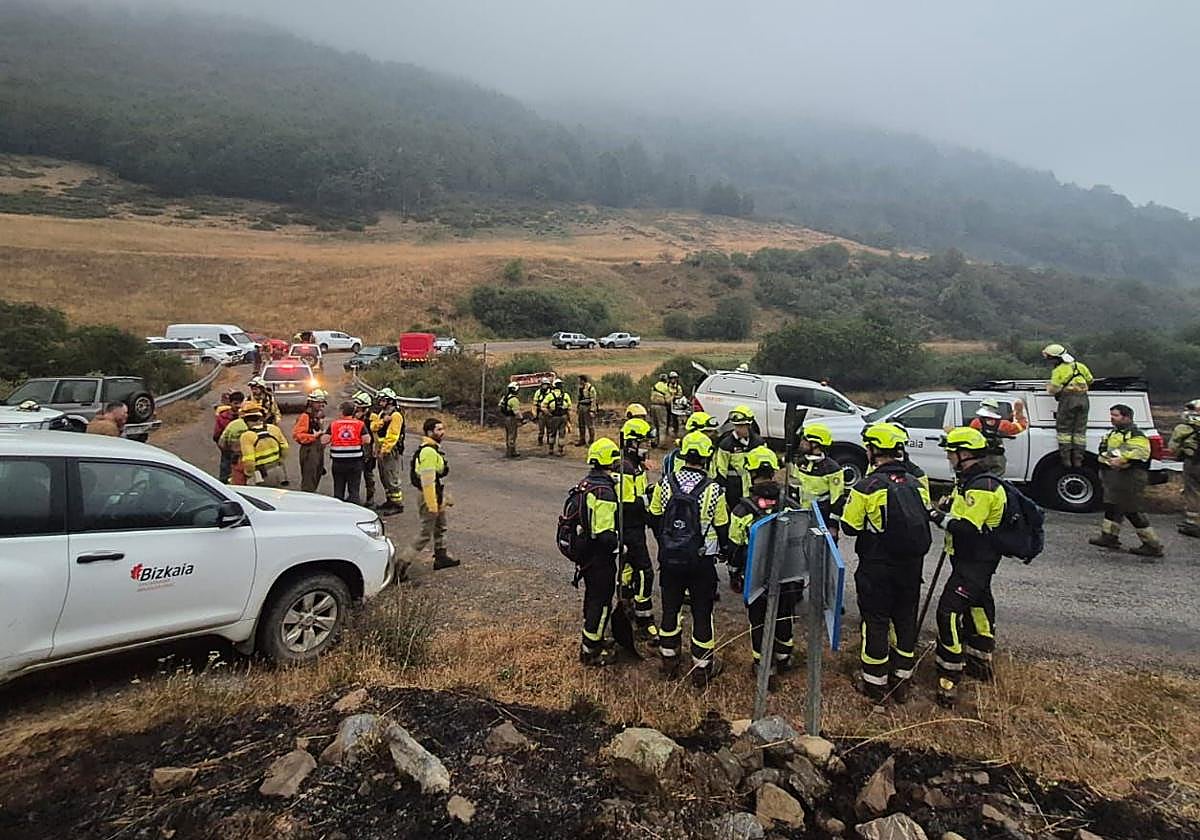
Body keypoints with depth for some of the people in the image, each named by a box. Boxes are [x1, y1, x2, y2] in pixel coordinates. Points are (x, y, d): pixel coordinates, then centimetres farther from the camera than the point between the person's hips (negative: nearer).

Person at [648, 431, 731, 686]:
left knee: (670, 608, 17)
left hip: (669, 558, 3)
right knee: (702, 612, 10)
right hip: (701, 561, -2)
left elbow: (655, 519, 4)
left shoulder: (665, 483, -7)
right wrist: (724, 550, 17)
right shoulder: (713, 490, -14)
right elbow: (722, 527, -3)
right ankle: (702, 667, 19)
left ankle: (669, 660, 29)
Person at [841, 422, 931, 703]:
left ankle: (874, 682, 17)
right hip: (912, 565, 5)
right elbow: (924, 521, 9)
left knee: (876, 621, 7)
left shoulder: (866, 486, -18)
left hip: (877, 567, -5)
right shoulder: (917, 484, 0)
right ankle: (902, 680, 28)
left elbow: (850, 527, -13)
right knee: (906, 619, 16)